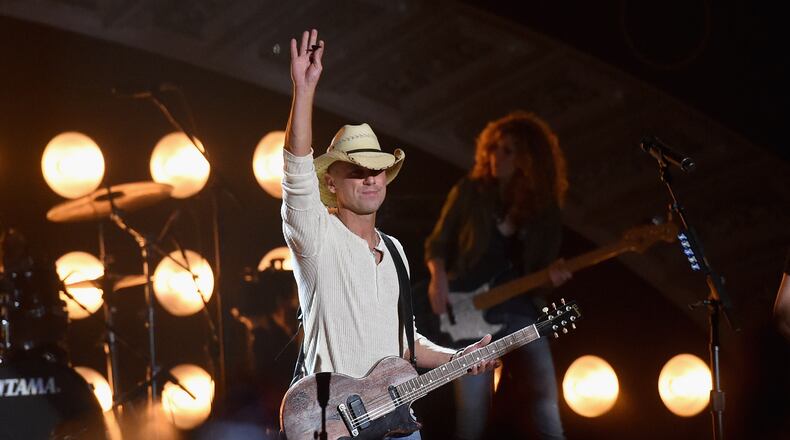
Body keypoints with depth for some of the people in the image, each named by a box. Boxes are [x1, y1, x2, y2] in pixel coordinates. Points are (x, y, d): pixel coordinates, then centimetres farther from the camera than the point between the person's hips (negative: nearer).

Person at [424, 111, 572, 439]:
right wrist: (439, 276, -10)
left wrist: (552, 272, -11)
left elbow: (544, 265, 12)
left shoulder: (545, 208, 9)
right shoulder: (470, 192, 4)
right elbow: (437, 243, 9)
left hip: (522, 314, 2)